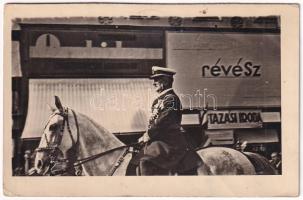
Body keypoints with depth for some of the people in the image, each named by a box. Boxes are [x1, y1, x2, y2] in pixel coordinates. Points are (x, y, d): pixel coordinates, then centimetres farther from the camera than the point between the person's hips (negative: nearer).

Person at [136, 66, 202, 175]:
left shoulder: (171, 98, -13)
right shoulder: (157, 100, 16)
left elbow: (162, 122, -18)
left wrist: (147, 135, -11)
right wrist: (147, 135, 2)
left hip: (170, 141, -9)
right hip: (159, 139, 9)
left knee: (146, 161, -23)